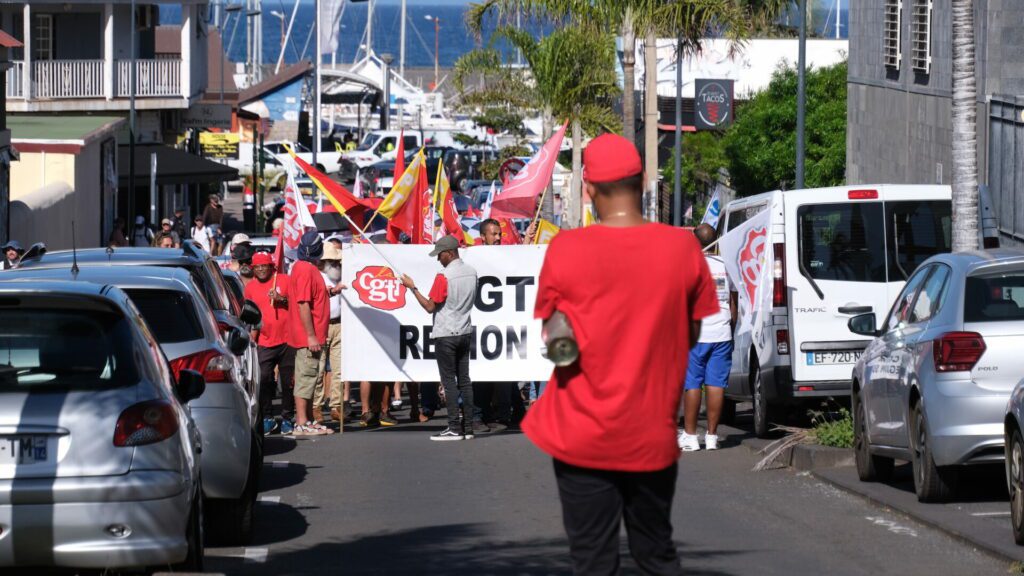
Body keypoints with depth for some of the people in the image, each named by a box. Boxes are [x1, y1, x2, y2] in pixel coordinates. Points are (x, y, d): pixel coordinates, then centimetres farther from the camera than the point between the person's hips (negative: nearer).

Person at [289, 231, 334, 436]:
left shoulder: (308, 269, 15)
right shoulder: (305, 270, -16)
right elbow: (303, 304, -21)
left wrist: (330, 291, 14)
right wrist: (311, 336, -22)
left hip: (314, 338, 10)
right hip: (308, 337, -10)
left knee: (312, 378, 14)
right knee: (306, 378, -8)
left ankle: (309, 421, 20)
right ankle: (301, 424, -6)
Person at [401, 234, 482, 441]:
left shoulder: (444, 277, -18)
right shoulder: (471, 272, 5)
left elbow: (430, 307, -14)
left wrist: (412, 287, -8)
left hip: (446, 335, -7)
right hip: (465, 333, 7)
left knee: (449, 382, -4)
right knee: (464, 381, 9)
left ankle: (454, 429, -6)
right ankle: (469, 427, 9)